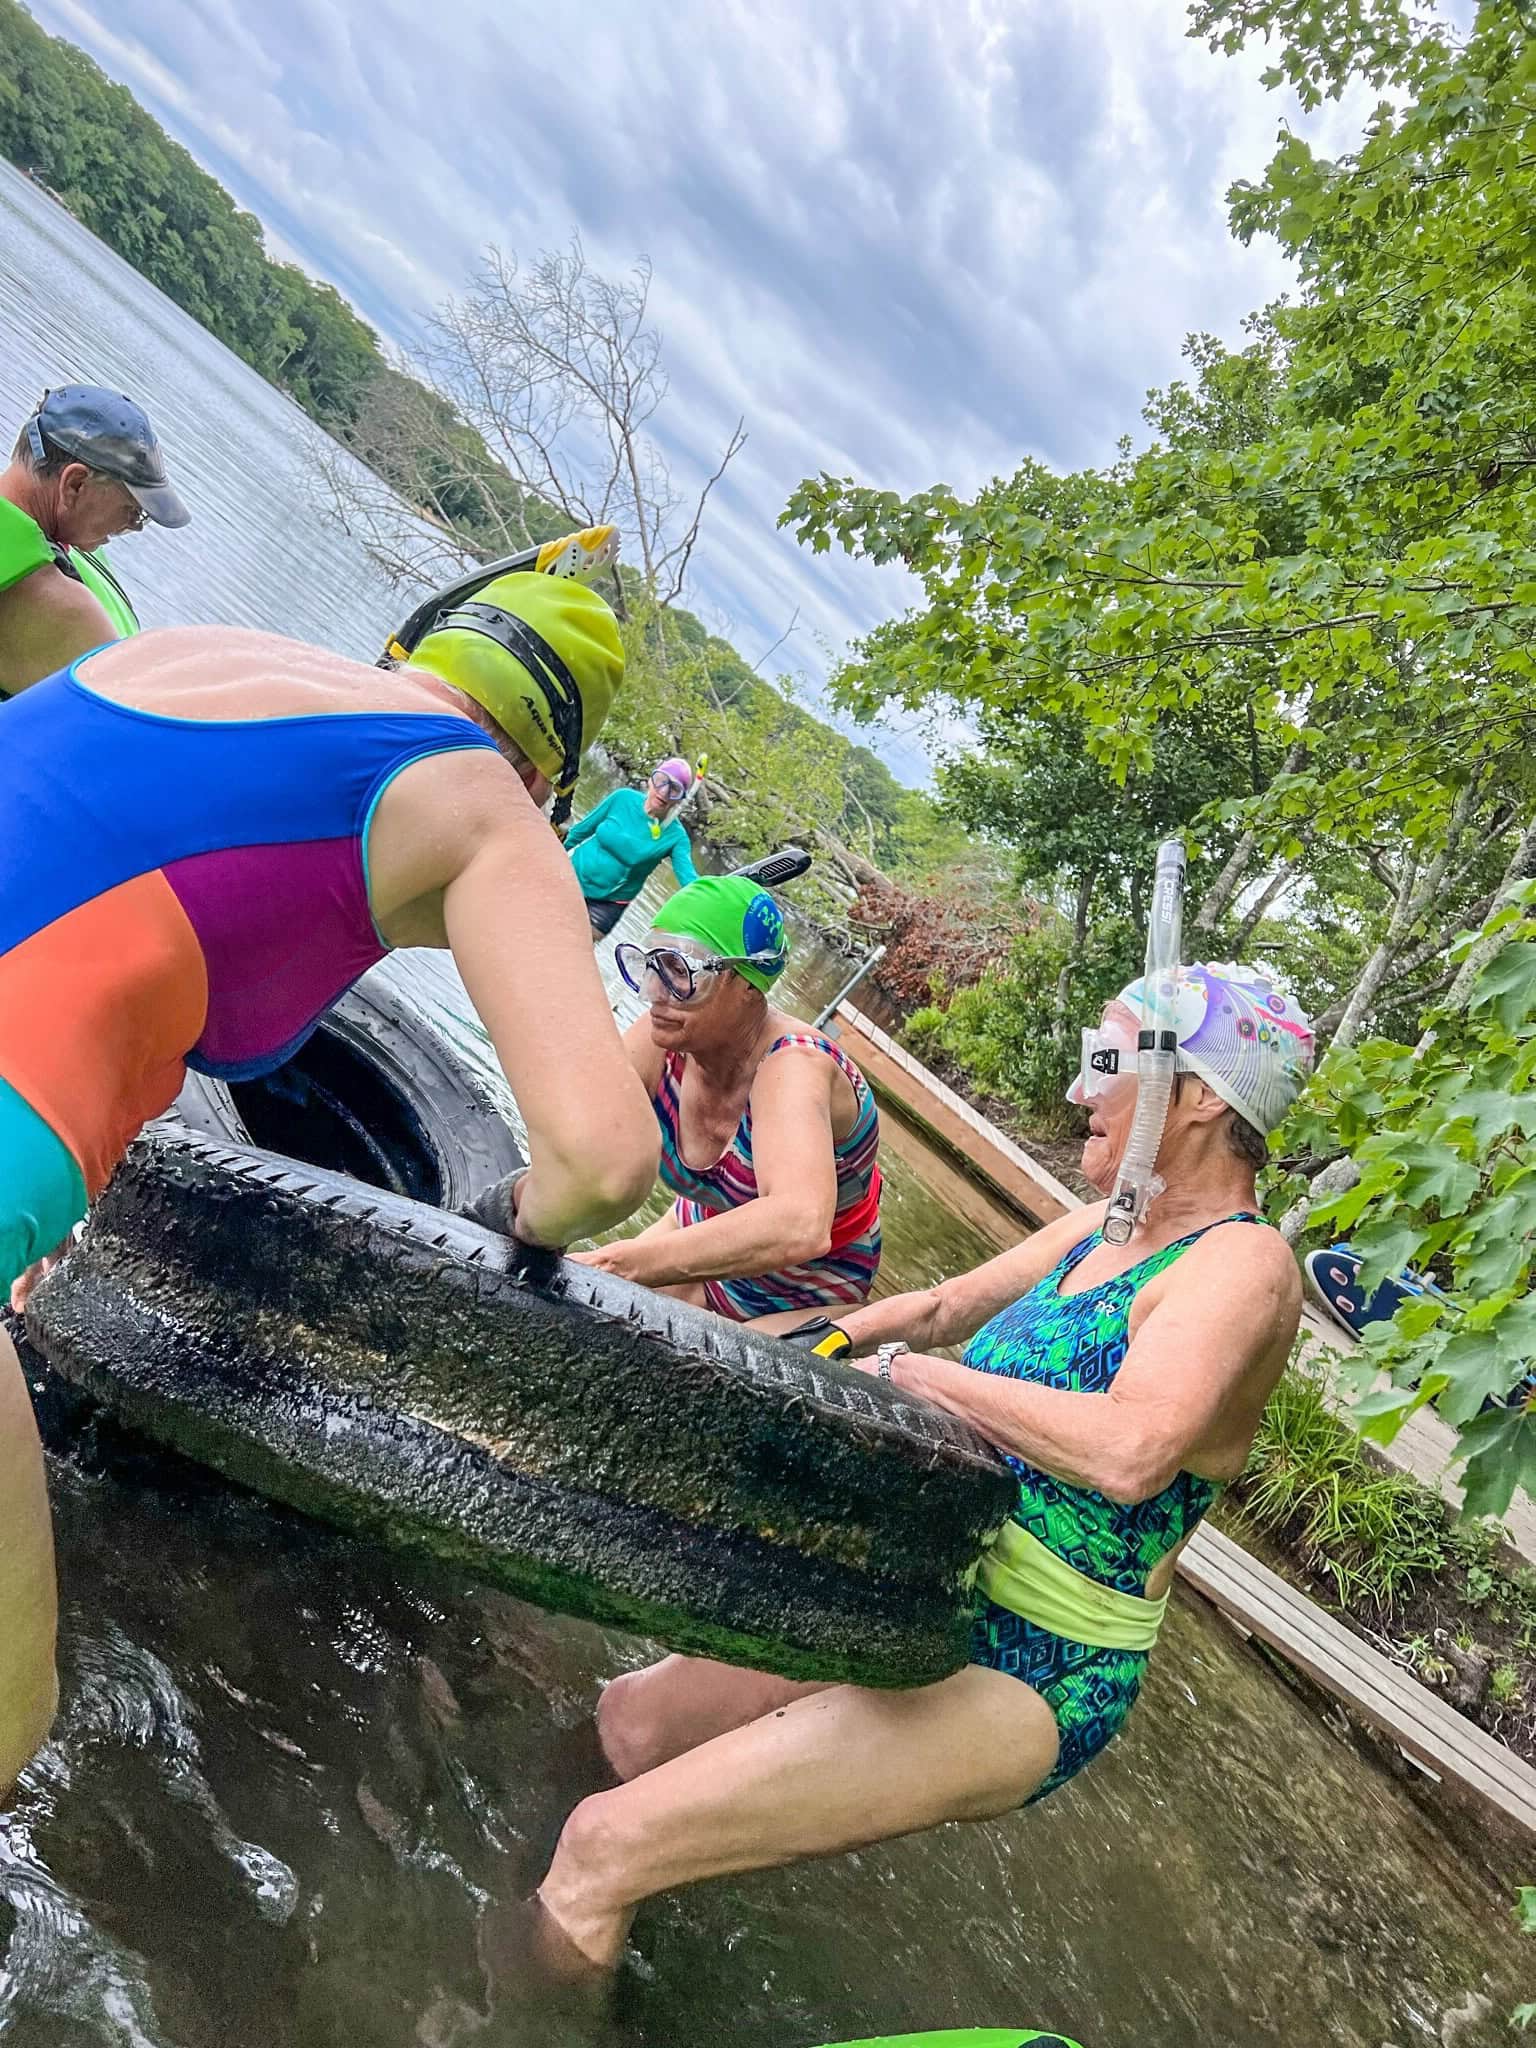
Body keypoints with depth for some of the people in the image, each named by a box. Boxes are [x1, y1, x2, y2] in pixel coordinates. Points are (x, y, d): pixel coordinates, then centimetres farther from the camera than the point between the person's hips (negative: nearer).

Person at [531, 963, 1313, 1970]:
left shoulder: (1244, 1263, -20)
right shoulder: (1106, 1227, 8)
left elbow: (1130, 1453, -37)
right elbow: (946, 1306, 17)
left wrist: (912, 1372, -25)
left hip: (1020, 1685, -9)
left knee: (601, 1848, -15)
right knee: (630, 1719, 19)